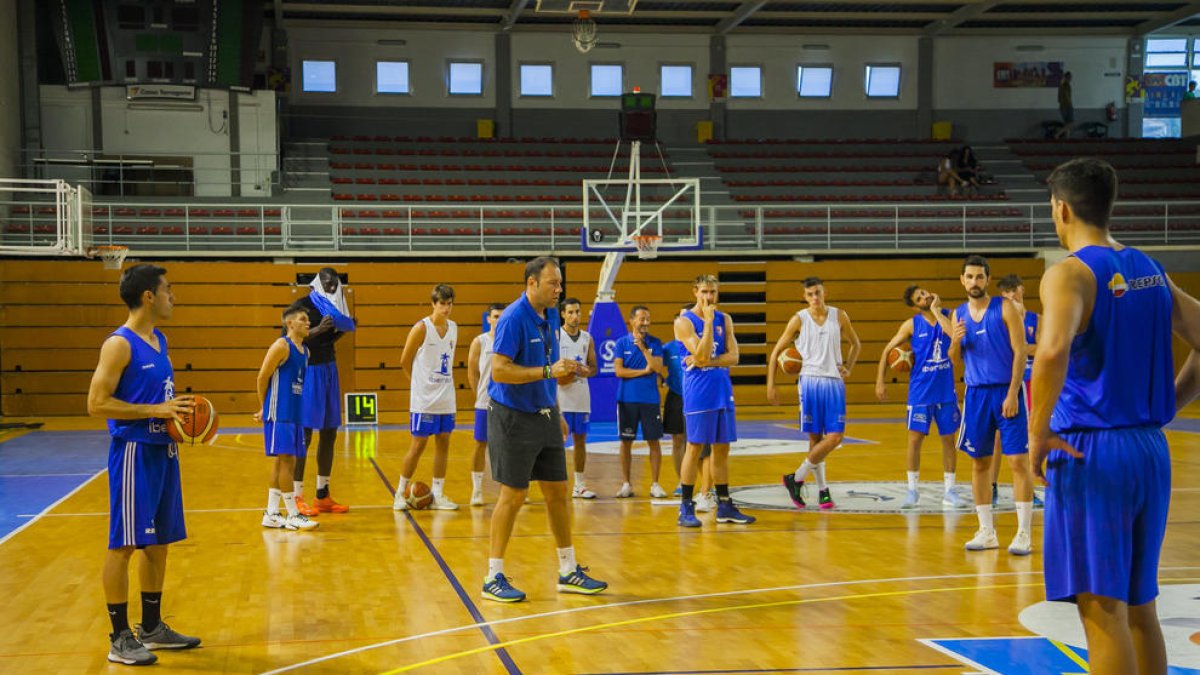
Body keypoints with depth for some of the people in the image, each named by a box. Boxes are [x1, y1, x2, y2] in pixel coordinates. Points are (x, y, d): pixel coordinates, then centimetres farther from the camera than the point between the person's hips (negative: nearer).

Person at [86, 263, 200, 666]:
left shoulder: (160, 340, 13)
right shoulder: (119, 344, -13)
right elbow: (96, 404, -18)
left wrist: (179, 411, 5)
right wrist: (156, 411, -22)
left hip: (163, 450, 9)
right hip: (133, 451, -9)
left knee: (159, 543, 14)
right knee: (124, 545, -2)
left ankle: (152, 627, 26)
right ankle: (120, 638, 6)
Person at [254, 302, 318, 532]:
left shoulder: (305, 351, 14)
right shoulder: (281, 346, -10)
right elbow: (262, 378, -9)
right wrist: (263, 408, -1)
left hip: (295, 414, 8)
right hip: (279, 414, -8)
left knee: (281, 462, 11)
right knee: (285, 460, -6)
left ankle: (271, 514, 17)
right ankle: (293, 515, -3)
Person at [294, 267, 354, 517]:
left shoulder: (332, 306, 11)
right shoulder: (302, 305, -10)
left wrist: (343, 329, 4)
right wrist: (317, 330, -26)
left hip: (329, 370, 8)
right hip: (308, 371, -8)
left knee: (329, 434, 9)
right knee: (304, 434, -8)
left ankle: (323, 494, 17)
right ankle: (297, 497, -4)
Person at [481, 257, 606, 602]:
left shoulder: (550, 316, 9)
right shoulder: (513, 318, -17)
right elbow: (499, 371, -23)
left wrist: (556, 412, 14)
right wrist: (549, 371, -26)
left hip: (544, 416, 8)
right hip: (513, 418, -8)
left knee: (557, 493, 10)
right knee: (513, 496, -3)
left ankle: (568, 572, 20)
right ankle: (493, 578, 8)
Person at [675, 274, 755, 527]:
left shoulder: (725, 319, 10)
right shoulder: (684, 322, -6)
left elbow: (734, 356, 1)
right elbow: (701, 356, -18)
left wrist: (708, 361, -13)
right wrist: (708, 321, -19)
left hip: (723, 391, 5)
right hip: (697, 393, -5)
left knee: (722, 448, 9)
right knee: (695, 447, -5)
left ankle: (724, 506, 17)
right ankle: (685, 508, 1)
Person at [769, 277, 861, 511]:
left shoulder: (839, 316, 6)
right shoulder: (799, 320, 0)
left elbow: (856, 344, 22)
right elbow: (776, 352, 3)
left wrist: (848, 368, 5)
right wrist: (770, 386, -3)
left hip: (834, 382, 2)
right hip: (810, 382, -2)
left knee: (836, 437, -7)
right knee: (815, 438, -1)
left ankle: (796, 478, 4)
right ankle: (822, 490, 10)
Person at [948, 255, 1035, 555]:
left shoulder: (1005, 308, -4)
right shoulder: (959, 314, 8)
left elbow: (1019, 352, -8)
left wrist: (1012, 394, -16)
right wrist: (955, 342, -10)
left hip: (1006, 391, -4)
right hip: (976, 393, 4)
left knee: (1018, 461, -6)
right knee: (979, 462, 7)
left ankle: (1023, 534, -2)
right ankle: (987, 532, 16)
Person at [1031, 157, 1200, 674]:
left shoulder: (1069, 273, -12)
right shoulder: (1151, 271, 12)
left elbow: (1053, 351, -30)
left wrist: (1038, 431, -19)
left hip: (1089, 453, -7)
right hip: (1151, 450, 7)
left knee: (1102, 609, -2)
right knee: (1139, 606, 17)